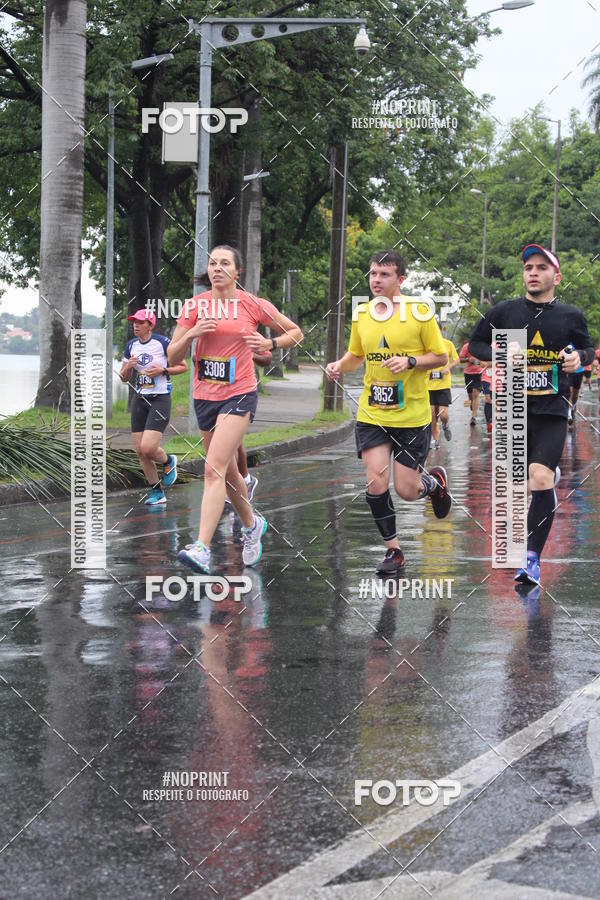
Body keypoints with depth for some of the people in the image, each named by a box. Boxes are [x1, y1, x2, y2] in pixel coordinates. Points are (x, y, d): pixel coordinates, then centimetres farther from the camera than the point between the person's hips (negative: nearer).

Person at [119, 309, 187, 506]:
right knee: (140, 451, 2)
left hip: (160, 399, -6)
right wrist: (128, 367, -6)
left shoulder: (163, 343, -9)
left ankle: (168, 462, 17)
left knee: (148, 449, -18)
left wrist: (162, 370, -16)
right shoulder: (131, 345, 9)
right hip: (139, 400, 6)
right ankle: (157, 493, 16)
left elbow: (183, 366, -2)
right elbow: (123, 378, 15)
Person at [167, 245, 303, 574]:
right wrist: (191, 334, -14)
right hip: (204, 396, 4)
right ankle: (252, 525, 43)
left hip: (239, 395, -4)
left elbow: (295, 332, 11)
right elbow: (172, 356, 4)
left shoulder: (253, 305, -2)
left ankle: (202, 549, -27)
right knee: (227, 471, 17)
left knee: (214, 469, -19)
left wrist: (270, 343, -8)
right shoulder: (195, 305, 3)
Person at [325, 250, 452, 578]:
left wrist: (409, 361, -21)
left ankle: (435, 481, 36)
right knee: (376, 483, -7)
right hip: (371, 414, 4)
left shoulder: (419, 313, -9)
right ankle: (393, 551, 11)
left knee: (406, 490, -1)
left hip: (412, 416, -3)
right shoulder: (361, 314, 5)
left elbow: (441, 357, -4)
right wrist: (339, 365, -2)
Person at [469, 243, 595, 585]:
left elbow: (589, 347, 17)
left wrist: (579, 357, -6)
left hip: (552, 410, -2)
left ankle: (533, 557, -10)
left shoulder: (571, 316, 1)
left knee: (540, 479, -18)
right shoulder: (505, 311, 0)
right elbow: (476, 343, 11)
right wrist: (499, 355, -9)